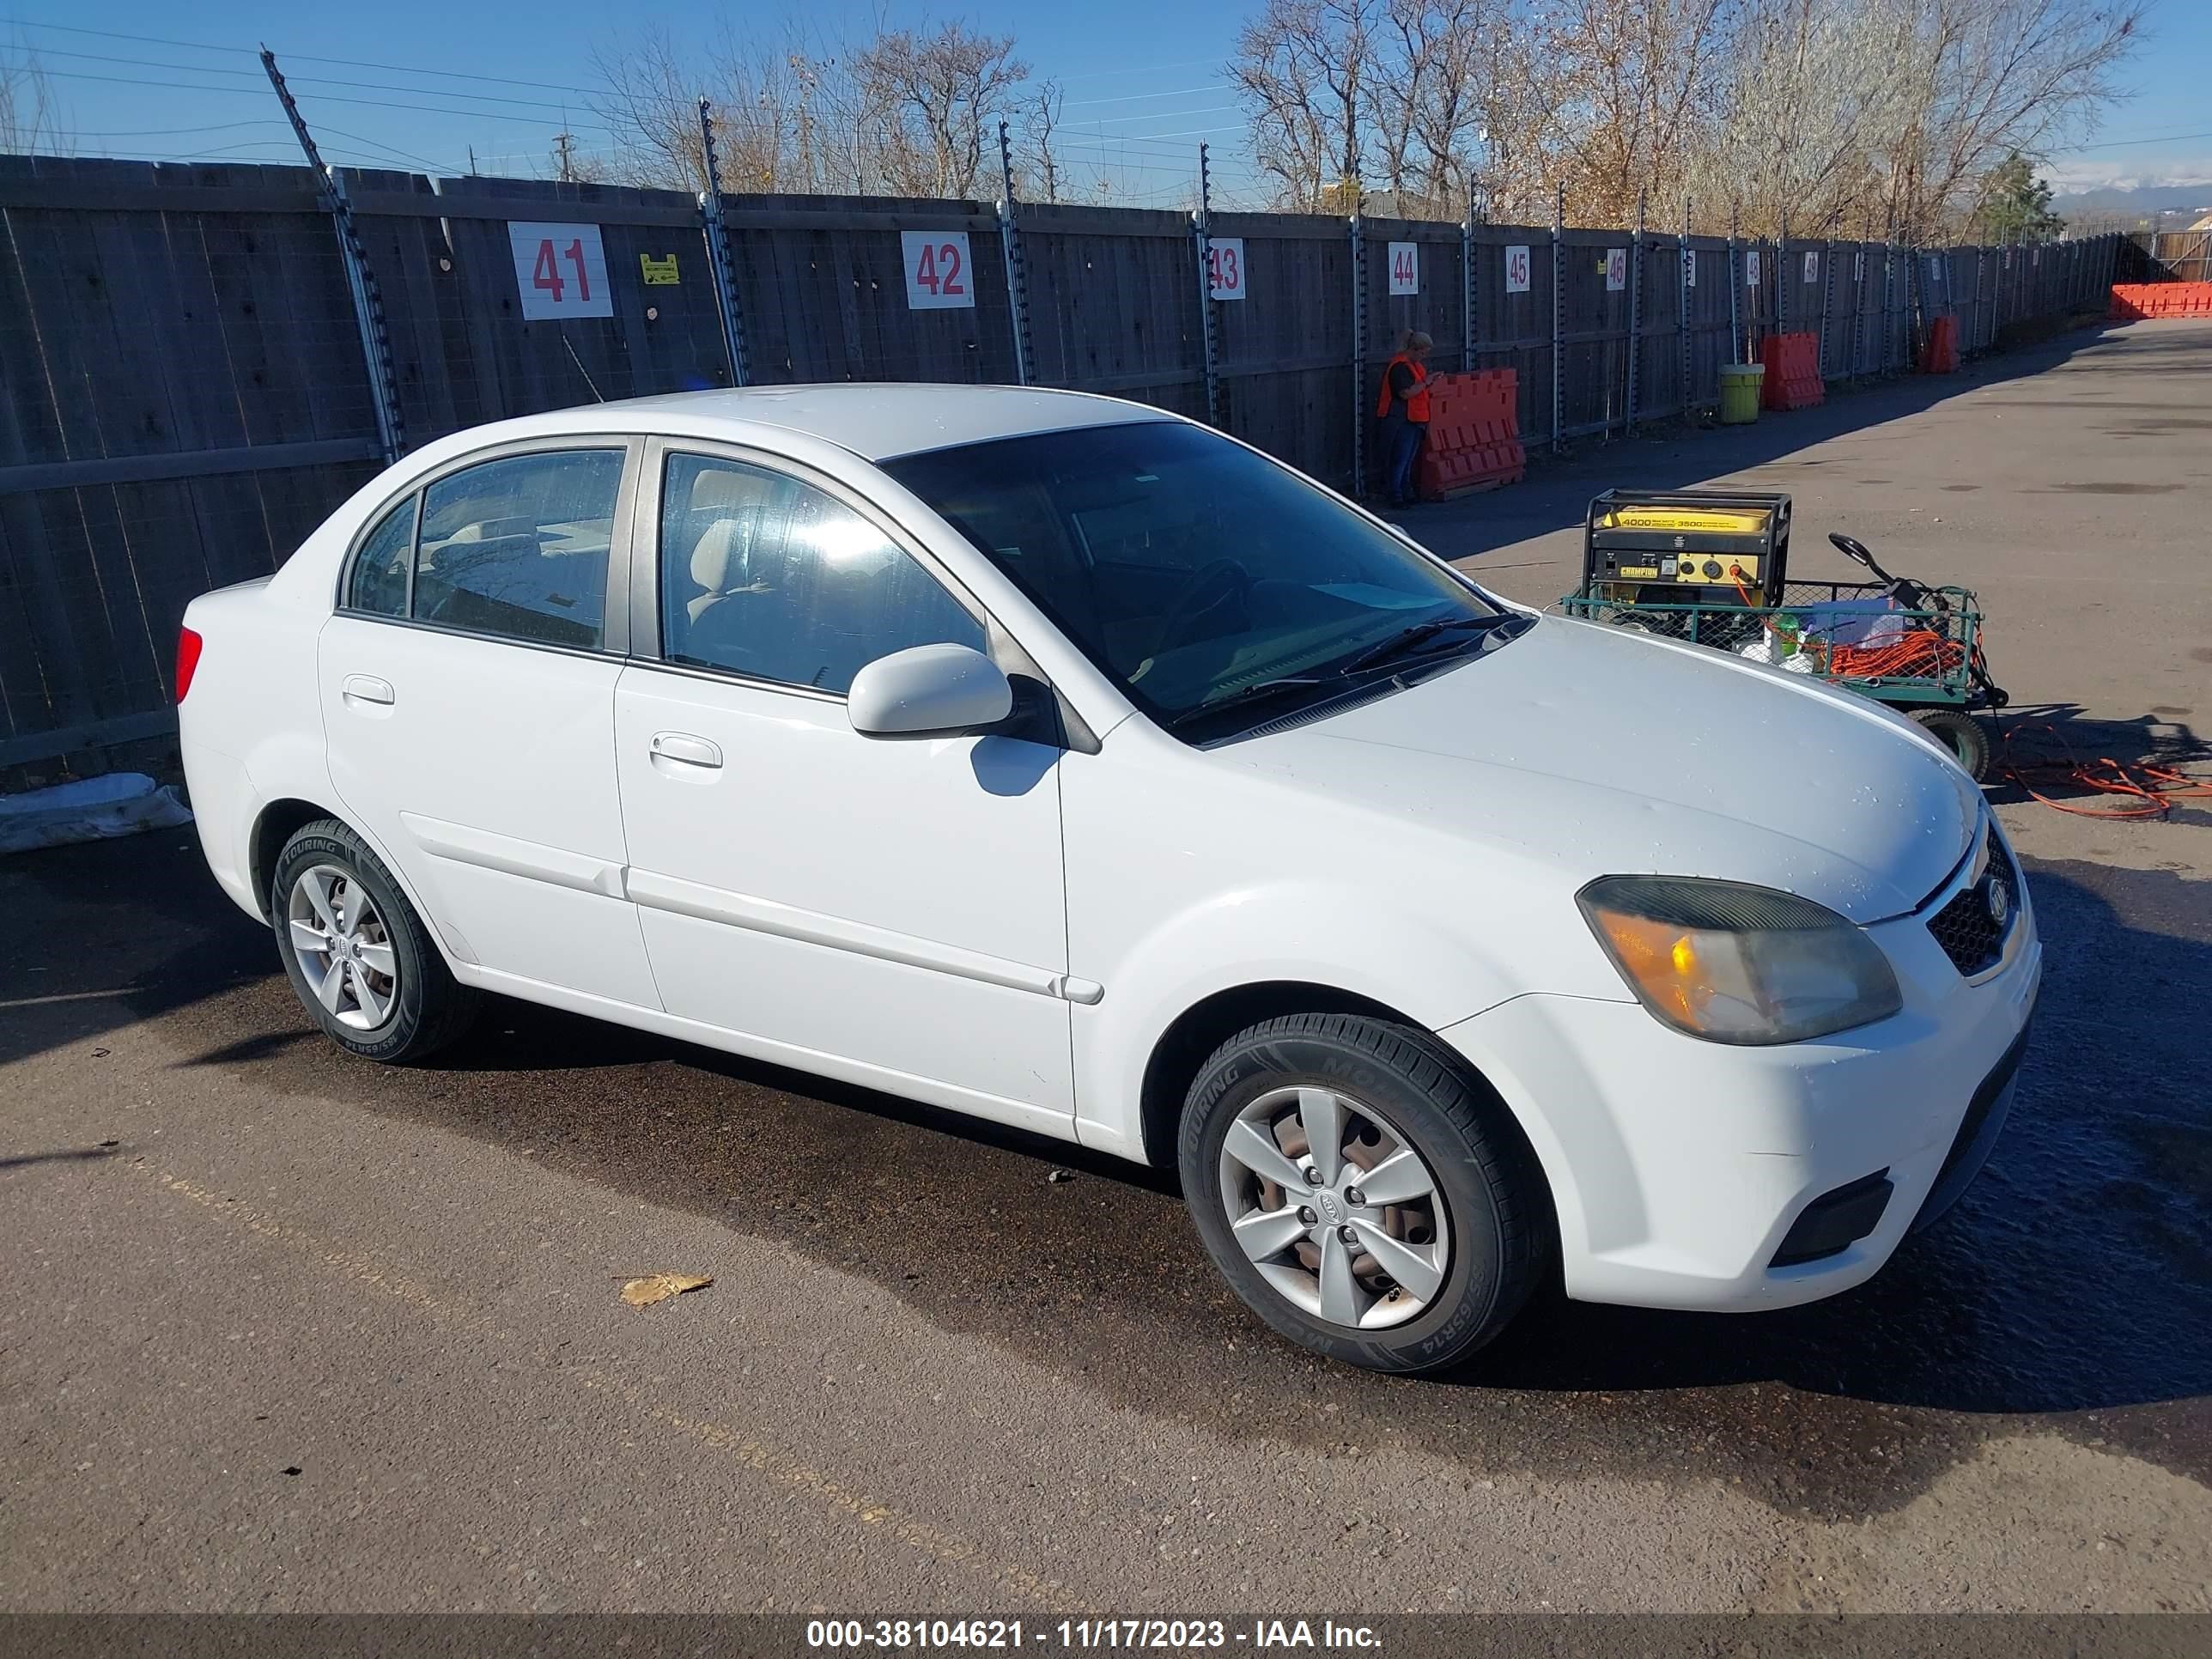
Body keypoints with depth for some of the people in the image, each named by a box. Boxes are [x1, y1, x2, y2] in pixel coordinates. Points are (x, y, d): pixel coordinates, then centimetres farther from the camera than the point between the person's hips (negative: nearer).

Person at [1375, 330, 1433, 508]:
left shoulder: (1416, 365, 17)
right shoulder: (1399, 366, -14)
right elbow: (1406, 393, -23)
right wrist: (1425, 383, -16)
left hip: (1415, 419, 10)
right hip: (1400, 420, -10)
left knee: (1410, 460, 14)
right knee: (1399, 459, -6)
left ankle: (1407, 494, 21)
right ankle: (1396, 497, -2)